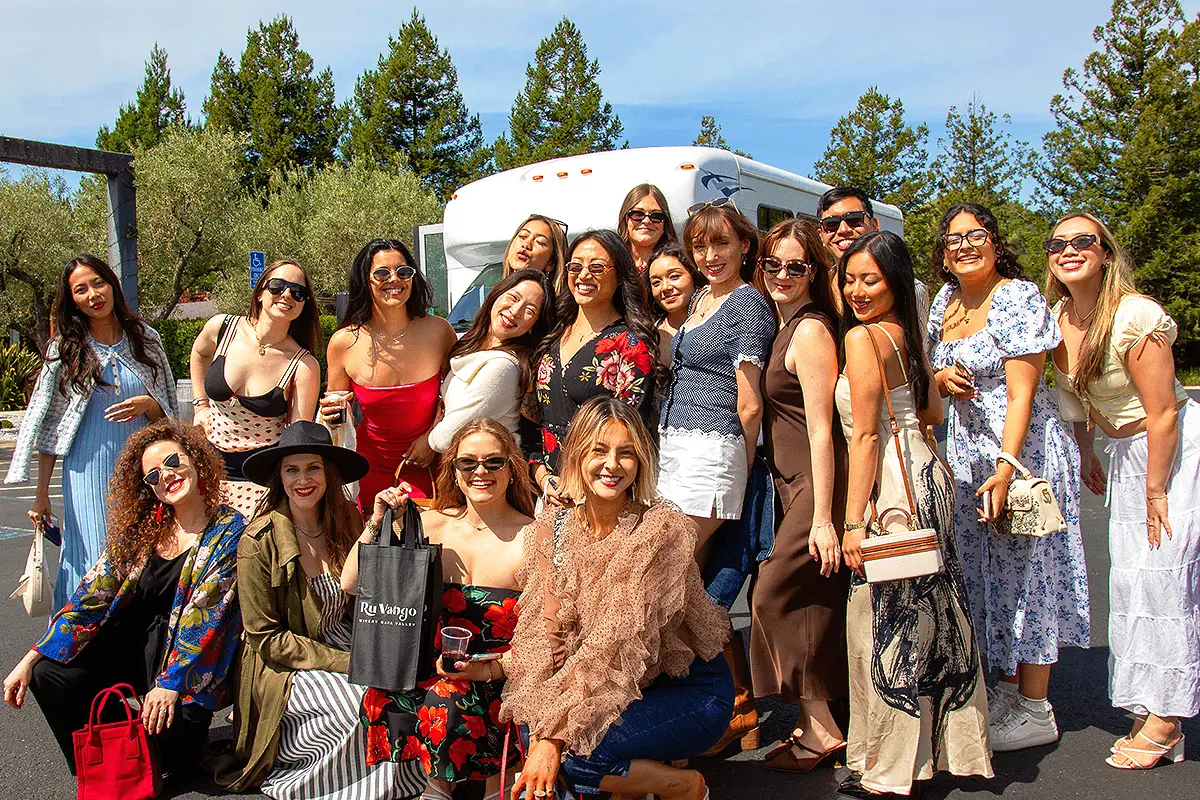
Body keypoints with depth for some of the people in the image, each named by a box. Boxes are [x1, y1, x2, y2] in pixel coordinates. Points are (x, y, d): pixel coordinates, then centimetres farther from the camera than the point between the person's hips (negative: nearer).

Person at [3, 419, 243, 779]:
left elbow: (205, 617, -18)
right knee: (50, 675, -16)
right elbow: (93, 593, 1)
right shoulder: (140, 526, 2)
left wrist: (171, 681, -24)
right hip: (129, 643, 5)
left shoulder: (229, 530, -11)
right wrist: (32, 658, -6)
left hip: (189, 657, -4)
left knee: (170, 732, -26)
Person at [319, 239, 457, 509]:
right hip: (370, 465, 0)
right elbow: (333, 402, 6)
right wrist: (330, 415, -15)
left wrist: (433, 435, -5)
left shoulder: (439, 331, -10)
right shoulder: (344, 342, -10)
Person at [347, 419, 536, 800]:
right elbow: (351, 584, 3)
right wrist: (377, 526, -9)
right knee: (383, 696, -24)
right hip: (435, 669, 4)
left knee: (444, 700, -30)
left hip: (505, 680, -3)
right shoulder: (432, 525, 4)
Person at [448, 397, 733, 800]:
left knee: (572, 749, -25)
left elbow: (618, 644, -26)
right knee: (533, 728, -19)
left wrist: (555, 736, -29)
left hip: (692, 691, -5)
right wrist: (489, 667, -25)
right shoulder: (552, 528, -3)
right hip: (627, 689, 6)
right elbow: (547, 635, -7)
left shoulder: (661, 529, -21)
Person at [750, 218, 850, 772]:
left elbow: (820, 428, -18)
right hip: (795, 483, 9)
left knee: (773, 594, -6)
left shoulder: (809, 330, -13)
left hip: (817, 485, -9)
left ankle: (817, 728, 5)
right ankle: (823, 722, 23)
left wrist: (823, 517, -20)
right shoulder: (785, 325, 15)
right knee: (816, 602, 12)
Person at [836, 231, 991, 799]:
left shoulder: (862, 337, -12)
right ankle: (948, 747, 30)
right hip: (925, 474, 9)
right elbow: (932, 414, 20)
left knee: (885, 622, -2)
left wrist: (853, 521, -15)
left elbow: (866, 434, -16)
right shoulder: (907, 333, 13)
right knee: (928, 613, 16)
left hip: (893, 483, -9)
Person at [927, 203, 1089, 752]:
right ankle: (1007, 688, 26)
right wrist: (940, 377, -3)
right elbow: (934, 365, 21)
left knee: (1025, 569, -2)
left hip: (1021, 449, -7)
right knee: (986, 570, 12)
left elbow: (1022, 393, -18)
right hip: (966, 453, 7)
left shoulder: (1017, 297, -13)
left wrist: (1006, 467, -25)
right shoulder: (945, 299, 9)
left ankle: (1035, 711, 10)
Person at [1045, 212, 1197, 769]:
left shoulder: (1134, 317, -24)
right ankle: (1149, 709, 21)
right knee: (1129, 578, 9)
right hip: (1127, 452, 8)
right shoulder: (1059, 319, -2)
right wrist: (1085, 455, 15)